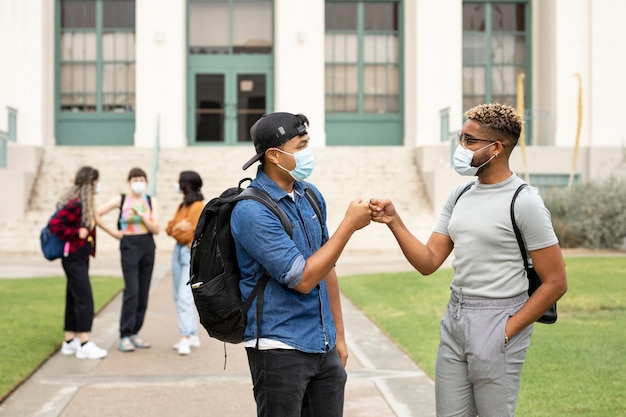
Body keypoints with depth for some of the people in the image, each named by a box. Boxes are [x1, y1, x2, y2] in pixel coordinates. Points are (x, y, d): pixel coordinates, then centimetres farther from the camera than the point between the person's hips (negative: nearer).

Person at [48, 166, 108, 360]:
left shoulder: (84, 203, 11)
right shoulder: (75, 203, -19)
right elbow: (54, 224, -24)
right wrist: (77, 234, -20)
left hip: (80, 257, 10)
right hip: (74, 257, -10)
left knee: (74, 298, 13)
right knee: (84, 299, -9)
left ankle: (70, 341, 20)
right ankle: (84, 344, -7)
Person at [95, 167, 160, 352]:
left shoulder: (151, 201, 5)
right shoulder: (121, 200, -2)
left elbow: (156, 229, -3)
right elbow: (96, 214, -5)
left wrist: (142, 215, -16)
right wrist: (113, 232, -4)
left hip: (148, 247, 4)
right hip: (129, 247, -4)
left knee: (143, 292, 6)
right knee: (132, 291, -12)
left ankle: (134, 333, 16)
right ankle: (124, 337, -9)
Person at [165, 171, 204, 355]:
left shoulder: (199, 207, -11)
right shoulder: (182, 206, 15)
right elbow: (170, 228, 10)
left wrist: (179, 231, -6)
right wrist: (177, 227, -12)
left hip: (192, 253, -9)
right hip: (178, 250, 9)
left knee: (185, 296, -17)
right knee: (179, 296, 12)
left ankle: (185, 339, -20)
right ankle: (193, 336, 19)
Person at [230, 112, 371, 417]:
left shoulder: (310, 195, 6)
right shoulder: (252, 211, -17)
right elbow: (303, 279, -19)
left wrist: (338, 333, 16)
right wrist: (349, 224, -16)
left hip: (324, 346, 7)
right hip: (280, 349, -7)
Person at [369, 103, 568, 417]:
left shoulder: (523, 202, -12)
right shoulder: (459, 196, 8)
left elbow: (555, 282, -11)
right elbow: (428, 262, 4)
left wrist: (508, 331, -12)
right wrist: (394, 222, -8)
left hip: (496, 321, -6)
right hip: (454, 320, 7)